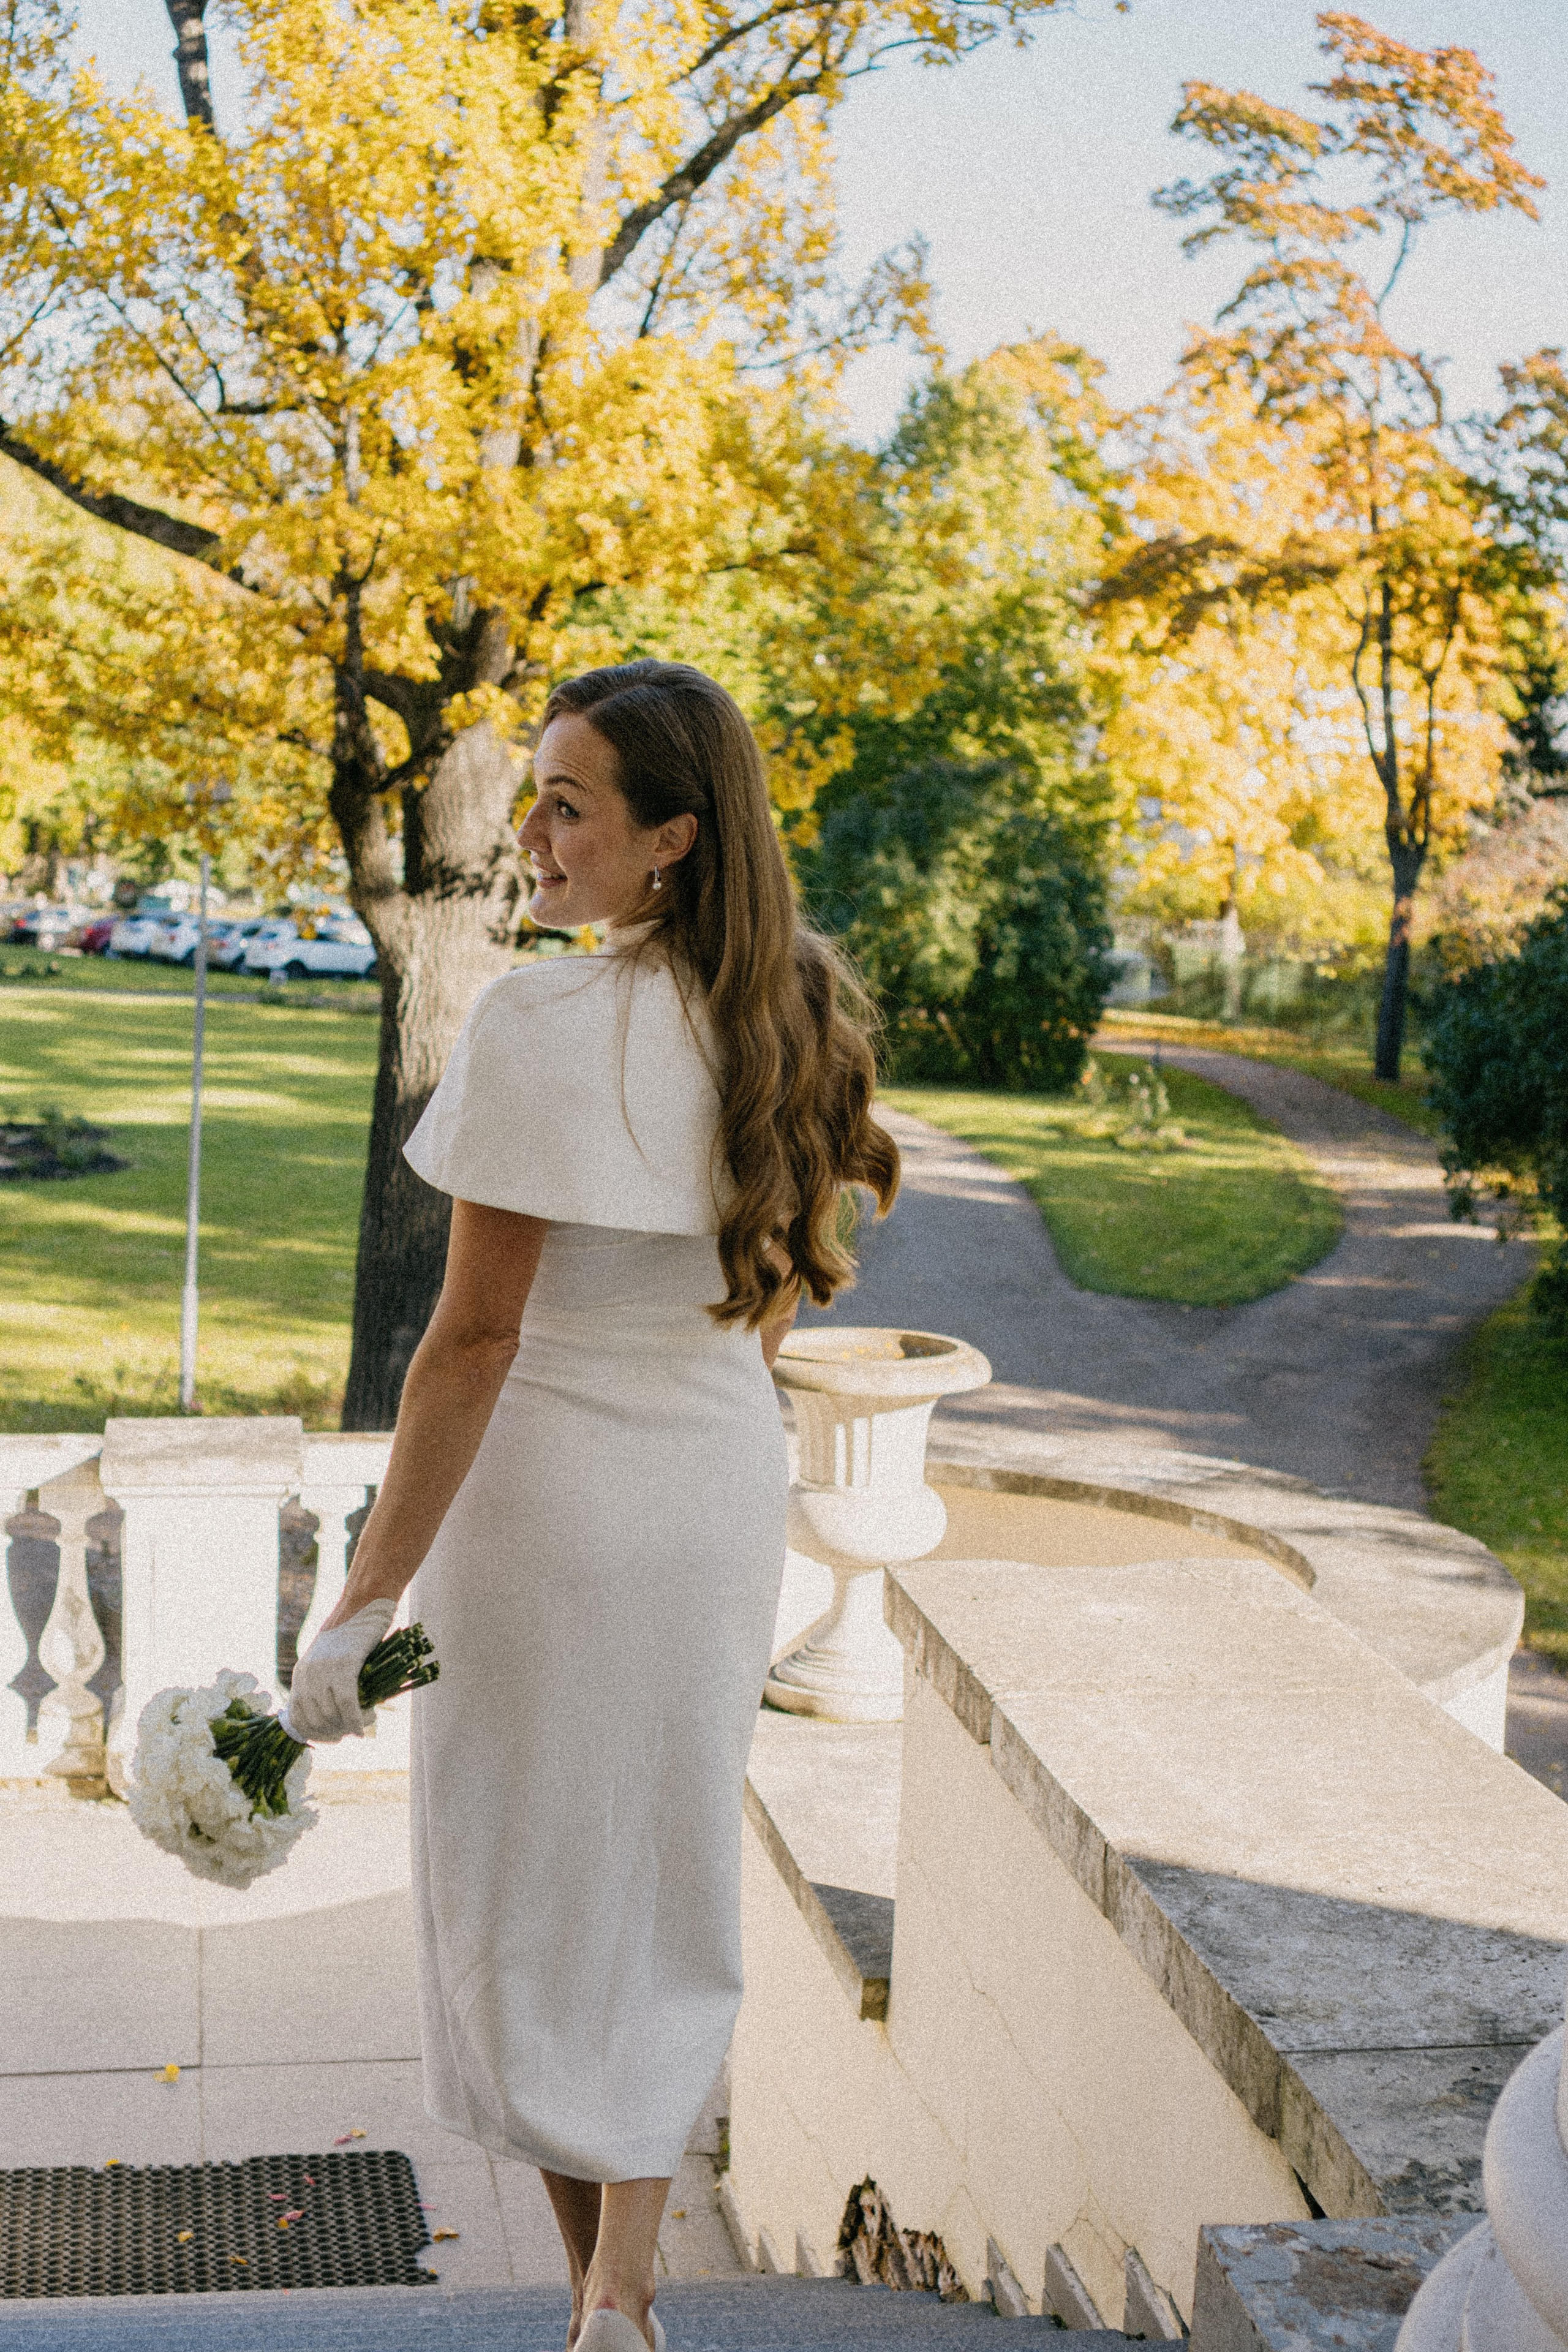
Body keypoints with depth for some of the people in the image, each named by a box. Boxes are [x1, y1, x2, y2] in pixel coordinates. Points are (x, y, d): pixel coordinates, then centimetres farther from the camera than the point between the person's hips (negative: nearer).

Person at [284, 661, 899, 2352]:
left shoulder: (542, 1025, -22)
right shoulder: (785, 1020, 0)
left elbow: (474, 1337, -22)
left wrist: (362, 1602, -16)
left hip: (551, 1506, -6)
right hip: (724, 1497, 6)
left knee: (529, 1903, 13)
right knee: (661, 1892, 19)